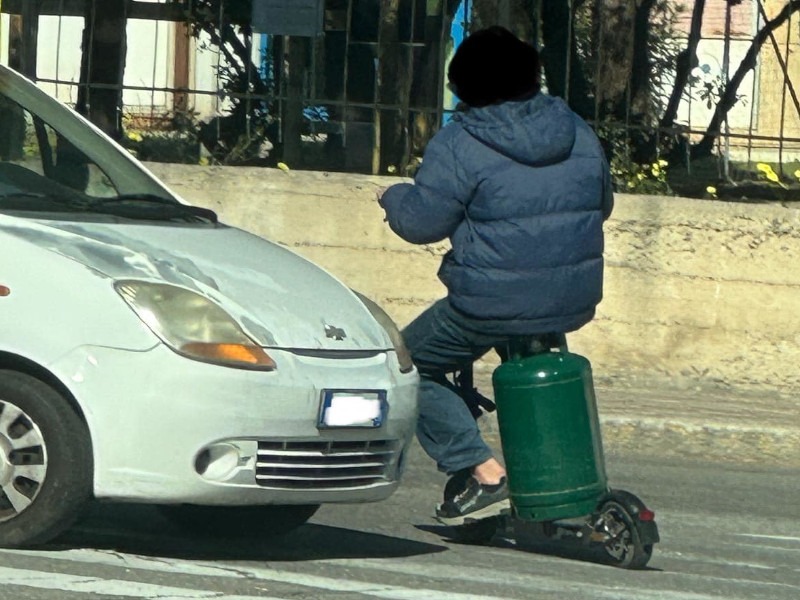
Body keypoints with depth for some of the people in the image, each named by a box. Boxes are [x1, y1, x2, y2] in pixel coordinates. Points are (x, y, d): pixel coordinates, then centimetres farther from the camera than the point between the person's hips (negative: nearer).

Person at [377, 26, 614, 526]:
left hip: (496, 305, -7)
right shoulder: (578, 133, 9)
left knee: (412, 366, 12)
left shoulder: (460, 146, -11)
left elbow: (422, 221, -10)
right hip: (576, 300, 7)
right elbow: (602, 203, 21)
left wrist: (394, 197, 11)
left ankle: (482, 473, -2)